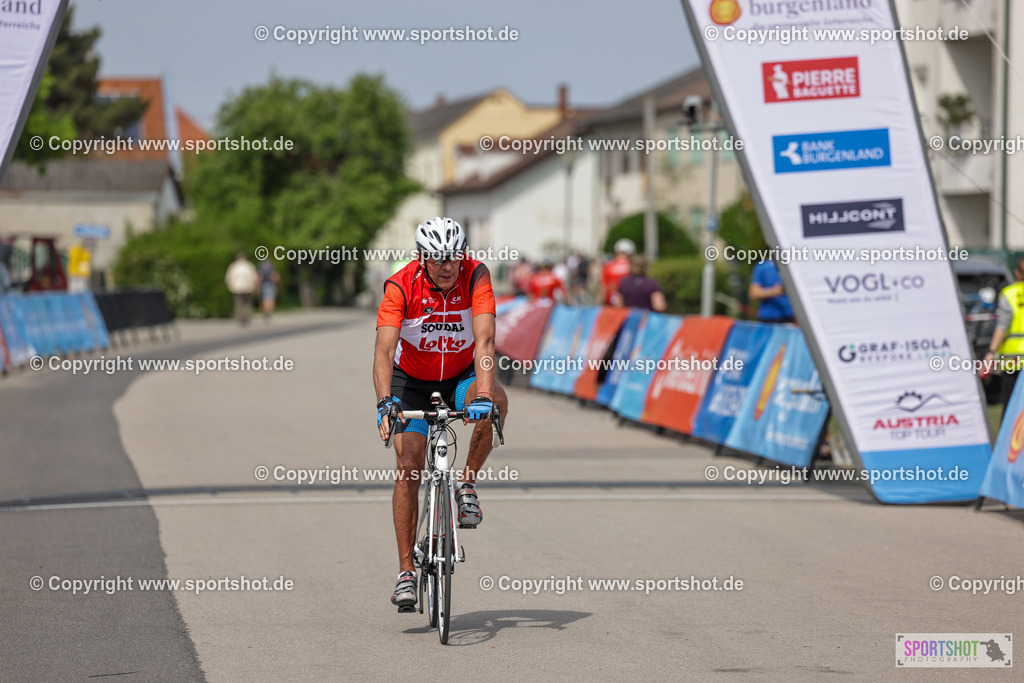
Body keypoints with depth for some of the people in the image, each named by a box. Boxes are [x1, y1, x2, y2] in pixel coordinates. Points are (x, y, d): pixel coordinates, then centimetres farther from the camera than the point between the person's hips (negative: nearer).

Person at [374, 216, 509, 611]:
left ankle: (467, 484, -12)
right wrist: (384, 402, -50)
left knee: (496, 403, -33)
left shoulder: (475, 276, -24)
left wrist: (483, 395, -48)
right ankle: (406, 571, -4)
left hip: (462, 375, 1)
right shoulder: (400, 286, -25)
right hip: (413, 382, -1)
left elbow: (484, 340, -33)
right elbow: (384, 349, -34)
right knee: (408, 469, -12)